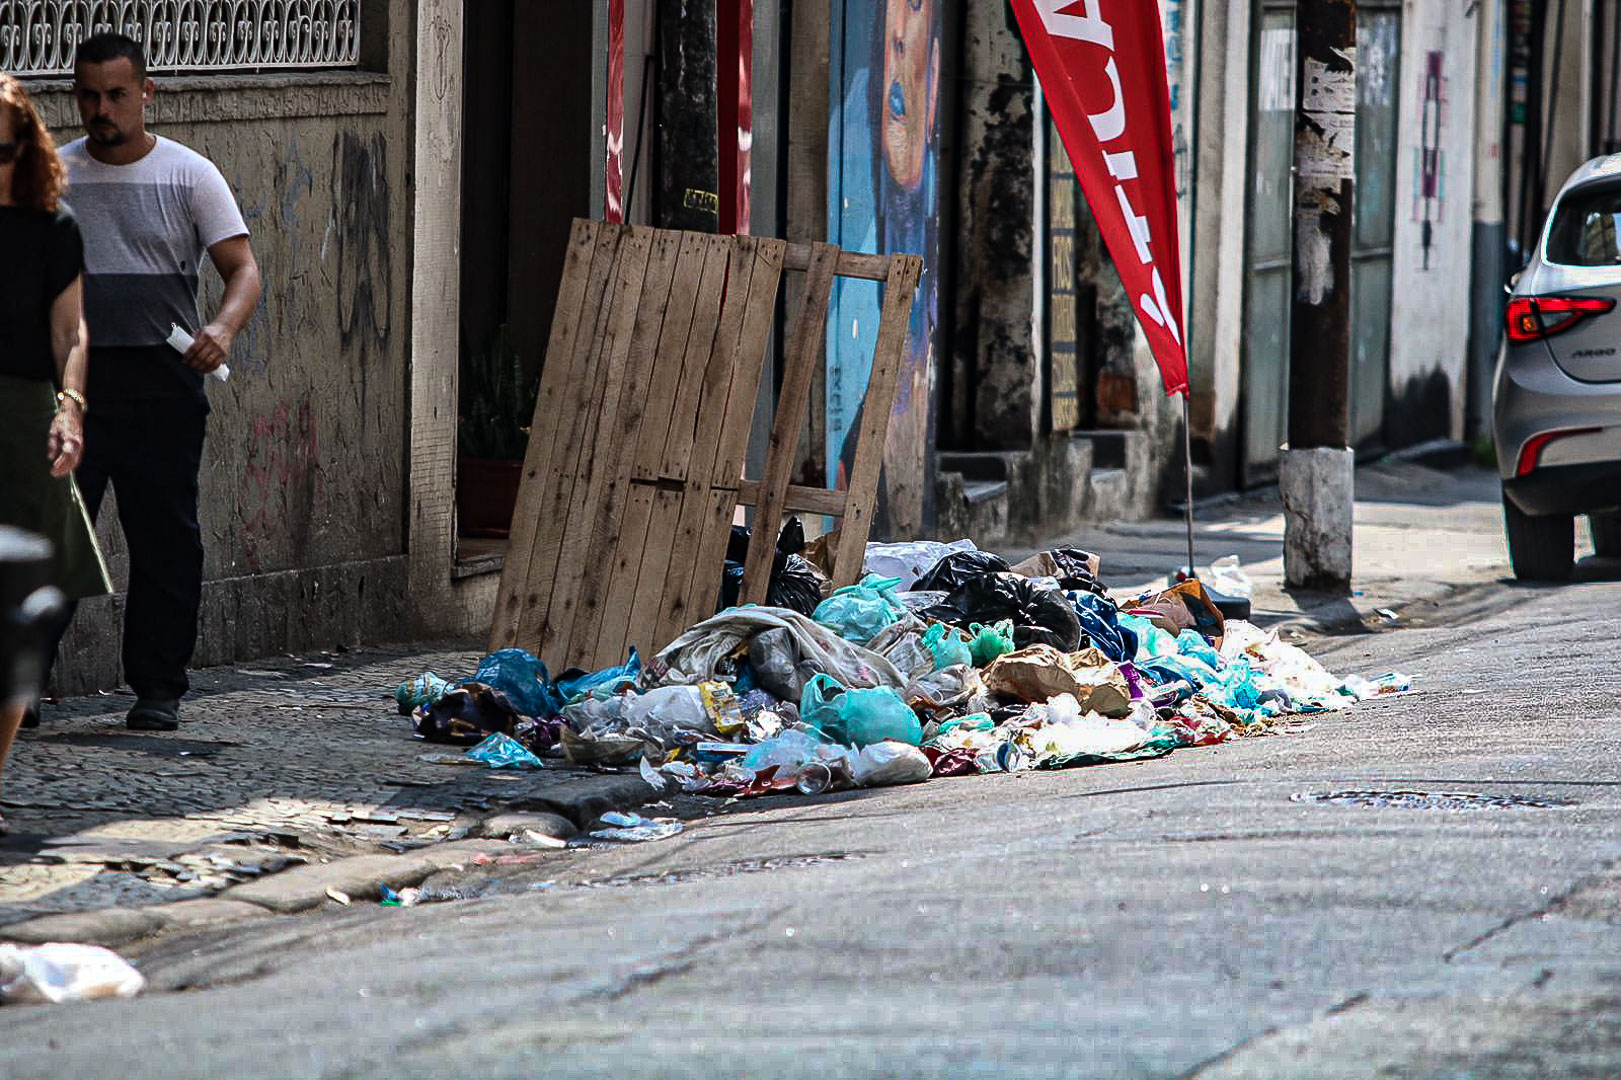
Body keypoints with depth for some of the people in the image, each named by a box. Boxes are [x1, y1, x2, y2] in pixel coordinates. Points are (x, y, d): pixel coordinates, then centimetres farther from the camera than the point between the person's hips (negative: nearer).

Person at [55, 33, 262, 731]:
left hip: (162, 391, -1)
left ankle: (158, 689, 11)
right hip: (70, 385, 1)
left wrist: (223, 328, -21)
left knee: (165, 543, 3)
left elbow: (242, 268, 0)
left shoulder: (189, 175, 4)